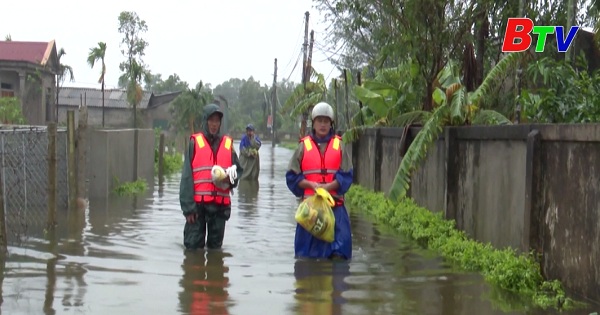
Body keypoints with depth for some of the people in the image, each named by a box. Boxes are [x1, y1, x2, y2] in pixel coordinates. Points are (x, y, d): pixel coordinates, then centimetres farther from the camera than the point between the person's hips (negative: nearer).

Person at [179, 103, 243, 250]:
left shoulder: (228, 144, 10)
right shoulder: (195, 142, 0)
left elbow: (238, 170, 18)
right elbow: (187, 177, -5)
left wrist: (230, 179, -7)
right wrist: (188, 205, -12)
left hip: (220, 204, 3)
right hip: (198, 203, -3)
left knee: (215, 246, 11)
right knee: (193, 246, -2)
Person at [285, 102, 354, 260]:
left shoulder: (339, 145, 6)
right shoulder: (304, 146, 6)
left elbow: (346, 175, 1)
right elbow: (292, 176, 4)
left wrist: (329, 186, -14)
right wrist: (311, 185, -11)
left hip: (335, 203, 0)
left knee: (341, 241, -7)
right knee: (307, 247, 4)